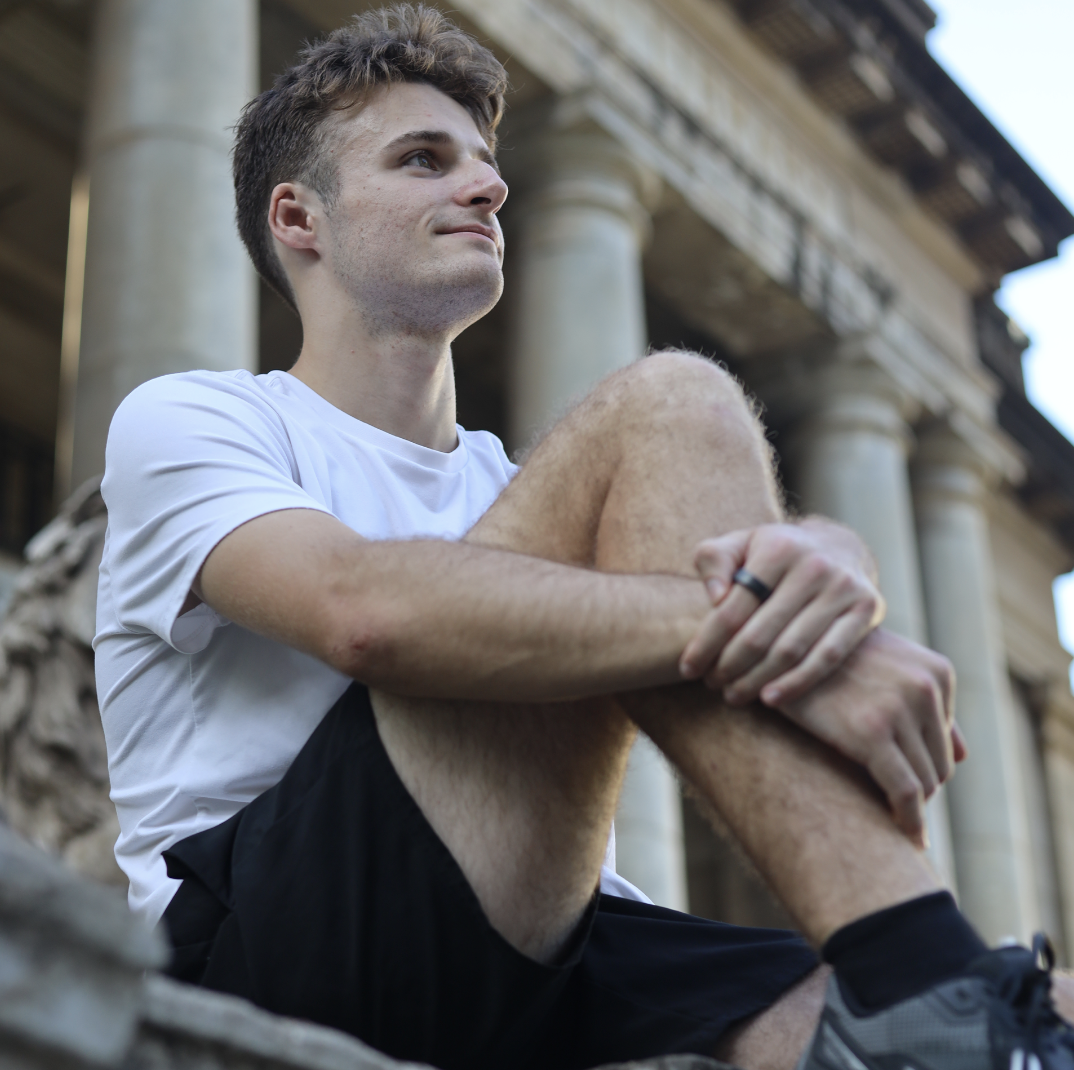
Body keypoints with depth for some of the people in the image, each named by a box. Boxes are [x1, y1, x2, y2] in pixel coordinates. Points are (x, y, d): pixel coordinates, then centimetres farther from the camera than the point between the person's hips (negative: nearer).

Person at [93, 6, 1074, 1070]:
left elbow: (819, 555, 6)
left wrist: (821, 563, -21)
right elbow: (363, 609, -17)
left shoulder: (509, 485, 26)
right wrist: (746, 622, -25)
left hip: (538, 964, 5)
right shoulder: (184, 420, 9)